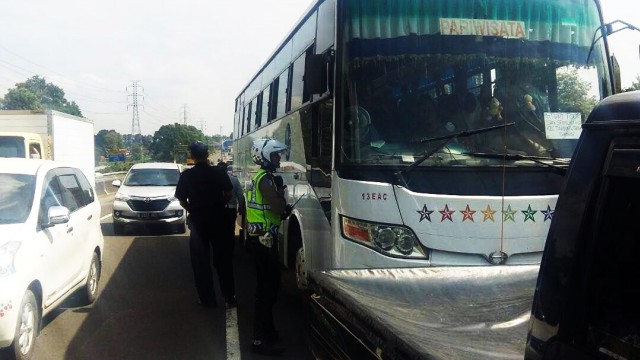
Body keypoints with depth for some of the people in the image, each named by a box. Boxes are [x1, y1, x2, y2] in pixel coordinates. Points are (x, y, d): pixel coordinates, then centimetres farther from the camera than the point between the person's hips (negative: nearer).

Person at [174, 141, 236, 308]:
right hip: (218, 220, 2)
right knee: (223, 259, 13)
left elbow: (182, 200, -5)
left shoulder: (186, 175, -9)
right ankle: (229, 296, 17)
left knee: (201, 261, 10)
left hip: (198, 221, -1)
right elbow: (228, 194, -1)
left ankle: (207, 299, 13)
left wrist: (193, 211, 11)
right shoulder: (219, 172, -6)